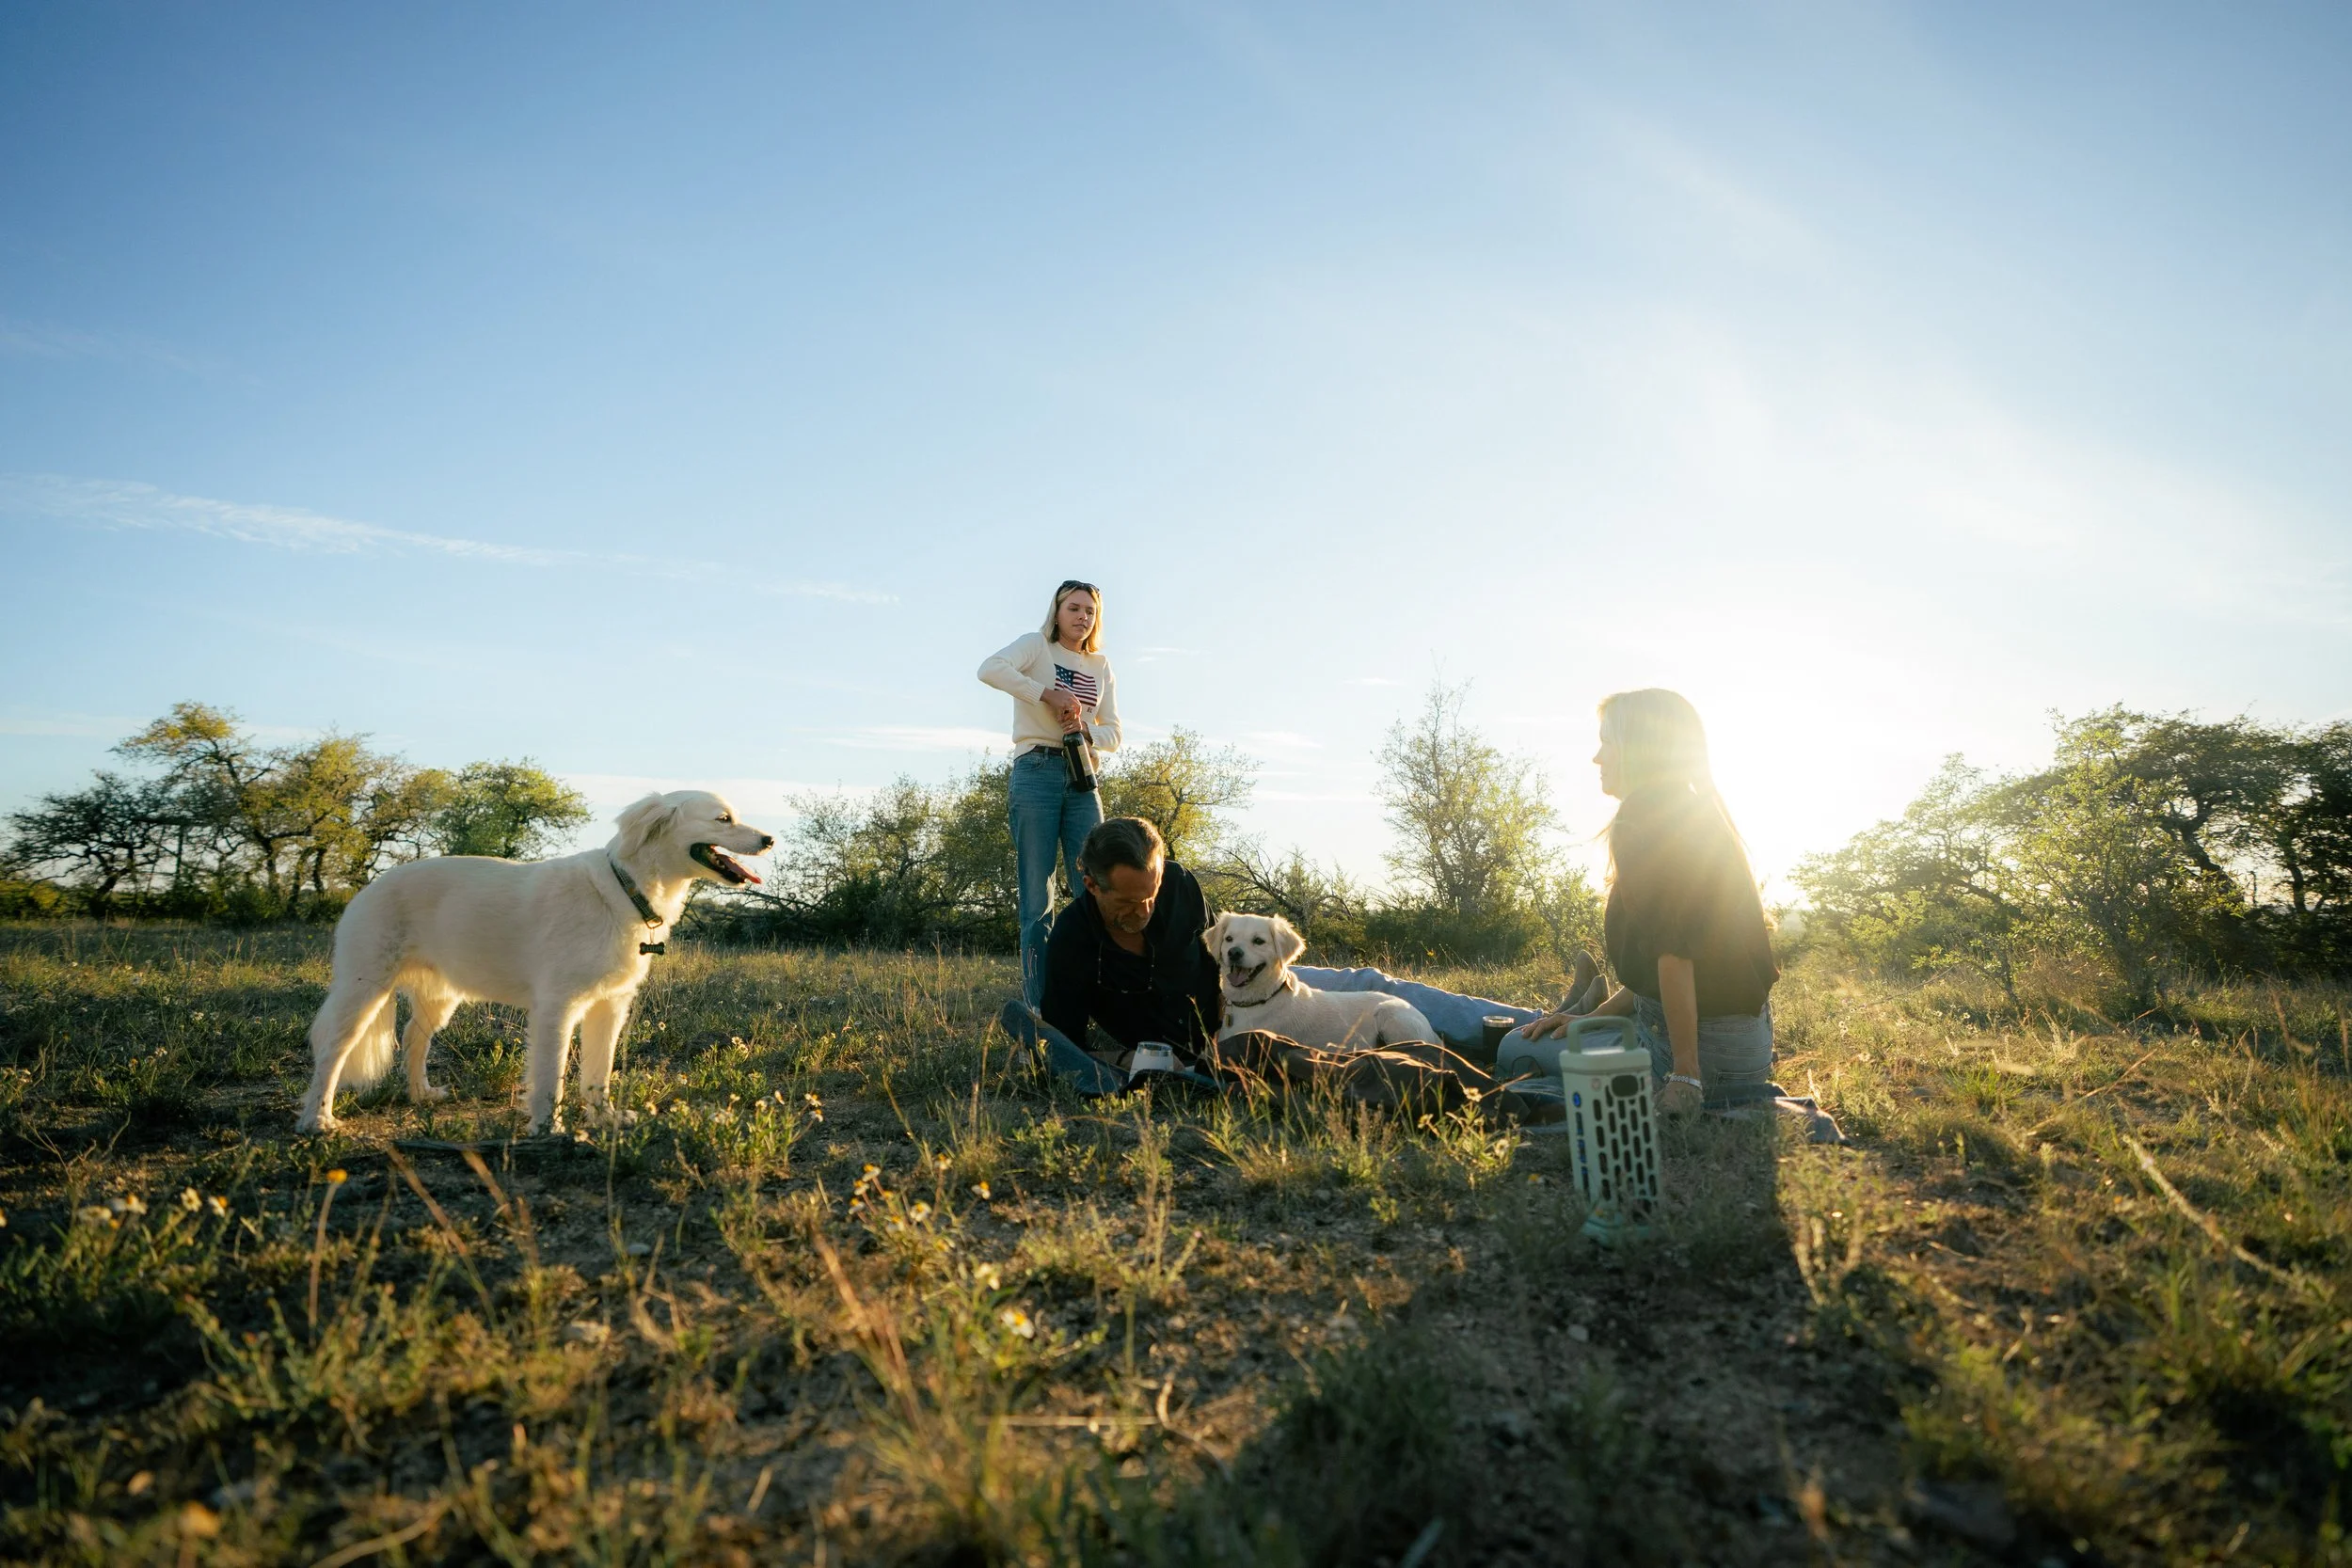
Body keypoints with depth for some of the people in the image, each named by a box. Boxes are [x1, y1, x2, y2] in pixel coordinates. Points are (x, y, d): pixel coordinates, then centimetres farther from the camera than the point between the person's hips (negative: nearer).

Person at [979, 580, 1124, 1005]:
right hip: (1036, 771, -4)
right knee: (1037, 897, -5)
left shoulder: (1101, 666, 19)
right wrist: (1049, 694, -18)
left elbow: (1114, 735, 15)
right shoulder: (1036, 645, 5)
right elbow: (991, 669, -16)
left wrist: (1086, 729, -6)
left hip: (1083, 778, 5)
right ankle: (1038, 1010, -1)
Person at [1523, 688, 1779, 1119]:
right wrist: (1593, 1018, 14)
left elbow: (1672, 952, -24)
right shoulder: (1696, 817, 15)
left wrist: (1685, 1078, -25)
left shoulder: (1646, 819, -16)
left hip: (1705, 1040, -10)